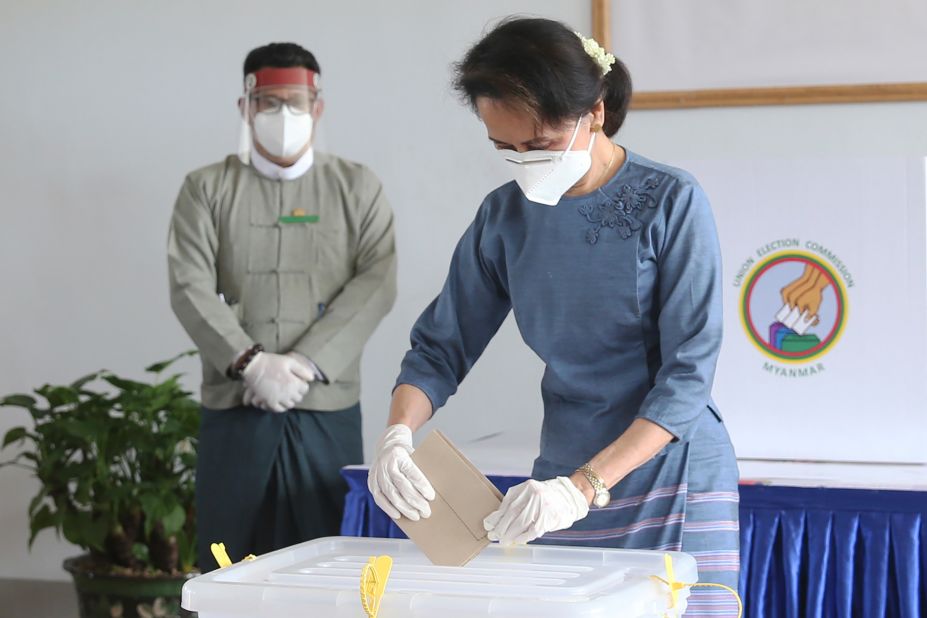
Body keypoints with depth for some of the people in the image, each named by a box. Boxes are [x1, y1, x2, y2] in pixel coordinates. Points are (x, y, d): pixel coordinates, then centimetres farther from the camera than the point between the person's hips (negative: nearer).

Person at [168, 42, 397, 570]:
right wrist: (251, 363, -16)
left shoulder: (358, 187, 9)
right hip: (234, 409, 0)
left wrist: (305, 364, -13)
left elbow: (377, 284, -2)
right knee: (232, 565, 1)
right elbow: (190, 287, -2)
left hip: (328, 409, 0)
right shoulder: (207, 189, 8)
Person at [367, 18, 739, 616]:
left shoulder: (670, 201, -11)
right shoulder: (505, 216, 1)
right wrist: (397, 436, -15)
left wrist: (584, 488, -23)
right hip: (564, 485, 3)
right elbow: (441, 347, 6)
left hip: (673, 481, -3)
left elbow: (688, 373, -15)